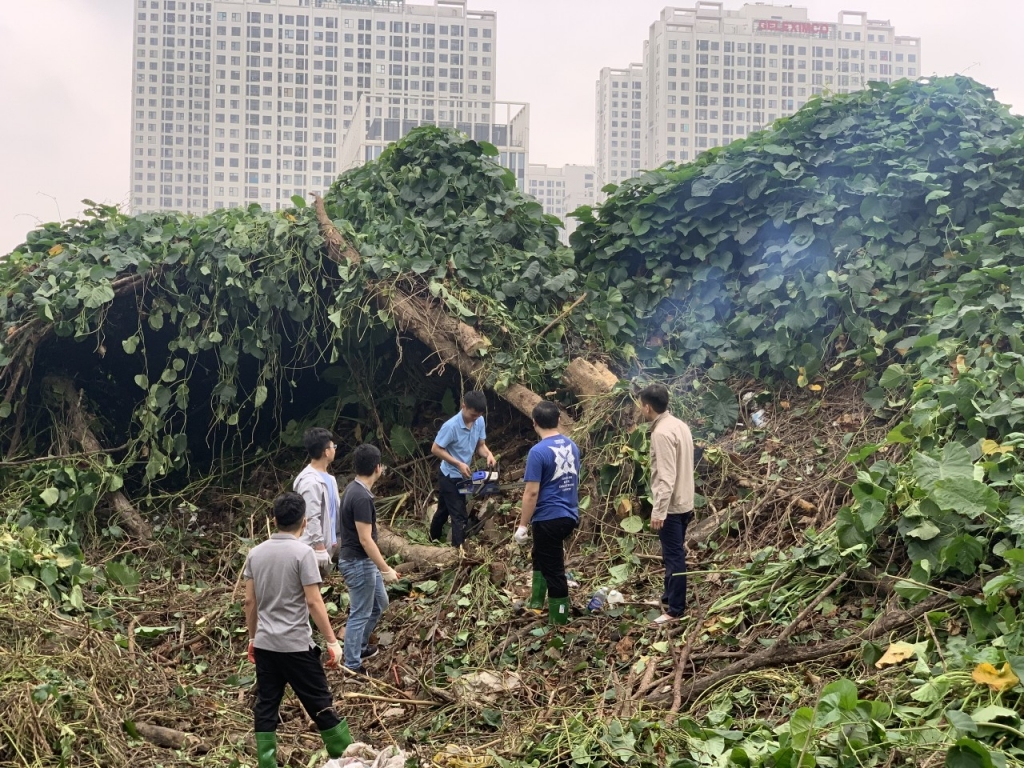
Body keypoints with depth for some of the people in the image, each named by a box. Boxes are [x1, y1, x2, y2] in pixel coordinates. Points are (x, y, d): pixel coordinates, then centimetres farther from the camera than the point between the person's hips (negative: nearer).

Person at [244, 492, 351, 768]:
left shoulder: (256, 553, 4)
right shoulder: (302, 552, -13)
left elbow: (250, 602, 8)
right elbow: (314, 602, -15)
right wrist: (332, 641, -9)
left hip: (264, 644, 5)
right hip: (296, 645, -5)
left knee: (265, 708, 10)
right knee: (321, 705, 4)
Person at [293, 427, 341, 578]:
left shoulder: (328, 478, 11)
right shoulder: (310, 481, -21)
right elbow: (312, 518, -23)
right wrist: (320, 548, -22)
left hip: (326, 544, 10)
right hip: (312, 549, -10)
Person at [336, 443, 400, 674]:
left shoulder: (353, 488, 5)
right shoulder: (362, 497, -26)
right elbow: (365, 539, -26)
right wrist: (386, 569, -22)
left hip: (362, 560, 10)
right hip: (358, 563, -10)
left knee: (380, 602, 24)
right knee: (360, 614, 2)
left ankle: (360, 647, 38)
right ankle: (352, 666, 14)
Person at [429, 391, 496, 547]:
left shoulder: (480, 422, -8)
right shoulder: (451, 426, -28)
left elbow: (480, 445, 4)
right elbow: (435, 449, -21)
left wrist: (488, 454, -19)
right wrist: (459, 464, -26)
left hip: (462, 476, 7)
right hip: (450, 477, -7)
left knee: (444, 510, 25)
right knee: (459, 516, -7)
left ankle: (434, 539, 45)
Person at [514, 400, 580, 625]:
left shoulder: (538, 451, -18)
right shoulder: (572, 446, 5)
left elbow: (532, 493, -19)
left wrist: (522, 525, -12)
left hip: (548, 519, -8)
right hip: (569, 516, 8)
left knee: (553, 570, 1)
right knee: (542, 556, 28)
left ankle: (559, 622, 8)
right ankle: (537, 601, 37)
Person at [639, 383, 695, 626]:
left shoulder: (661, 433, -21)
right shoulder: (679, 425, 9)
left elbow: (666, 477, -25)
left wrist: (658, 510, -24)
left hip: (671, 506, -10)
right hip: (683, 502, 10)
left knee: (674, 556, -3)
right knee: (673, 553, 21)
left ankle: (676, 609, 2)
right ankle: (670, 596, 33)